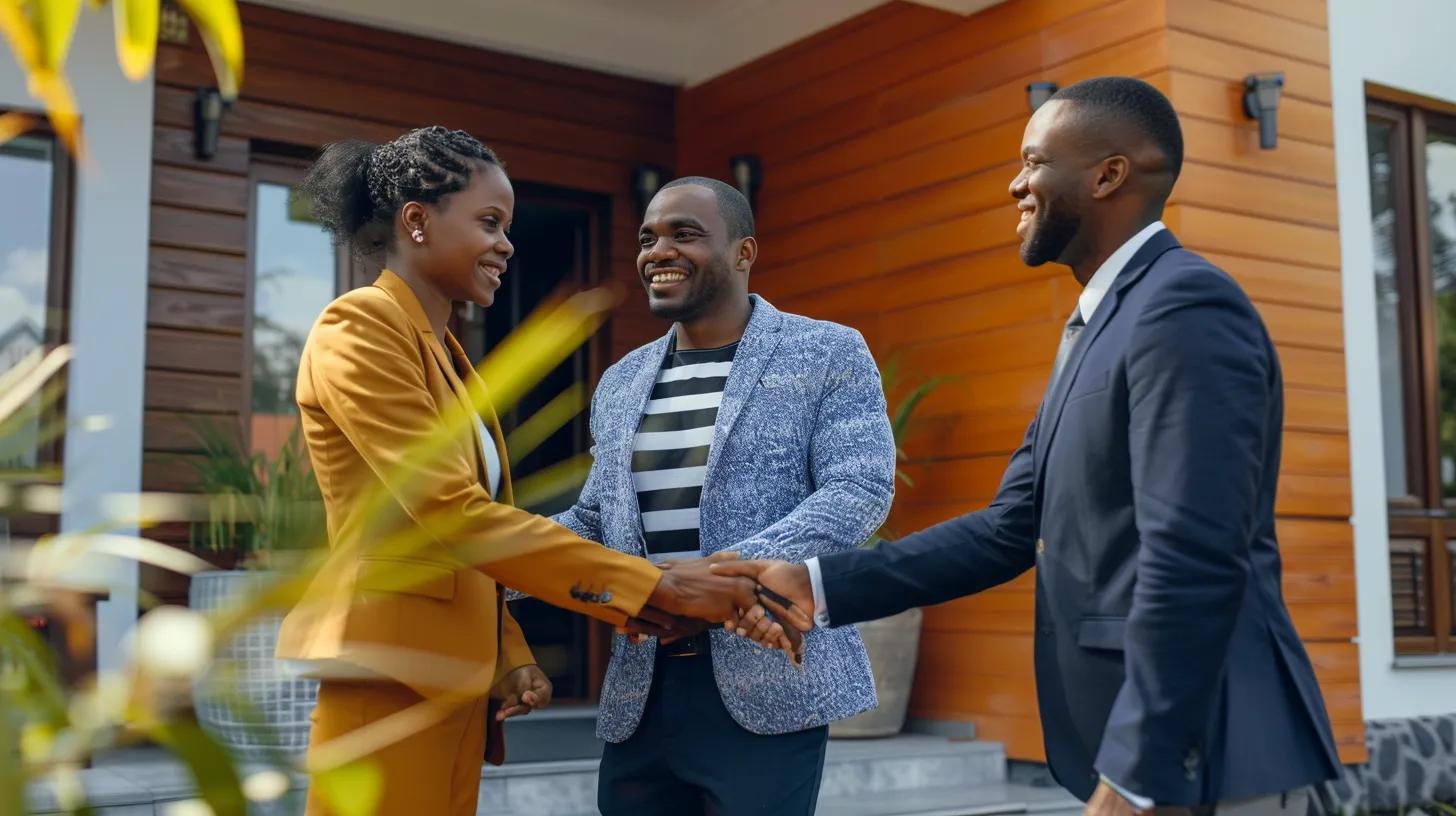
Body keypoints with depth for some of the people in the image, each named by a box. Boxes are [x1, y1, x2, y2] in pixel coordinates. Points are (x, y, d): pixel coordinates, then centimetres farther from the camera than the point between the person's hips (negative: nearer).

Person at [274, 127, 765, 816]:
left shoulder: (445, 352, 17)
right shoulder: (358, 330, -11)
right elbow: (451, 514, -21)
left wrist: (508, 657, 3)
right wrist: (657, 587, -21)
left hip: (455, 678, 9)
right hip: (393, 680, -8)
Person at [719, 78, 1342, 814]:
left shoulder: (1186, 306, -16)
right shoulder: (1096, 325, 15)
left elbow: (1194, 562, -23)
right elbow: (1008, 530, 12)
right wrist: (821, 586, 4)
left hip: (1192, 756, -9)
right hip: (1146, 749, 9)